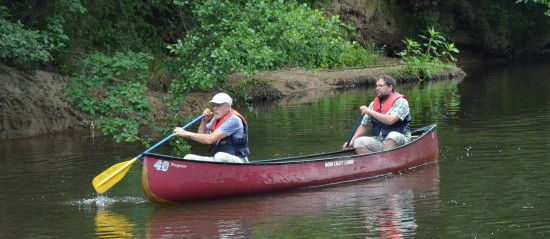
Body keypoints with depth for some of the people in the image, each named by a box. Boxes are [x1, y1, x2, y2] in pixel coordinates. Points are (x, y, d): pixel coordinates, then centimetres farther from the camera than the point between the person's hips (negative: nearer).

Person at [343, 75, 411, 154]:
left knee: (393, 135, -37)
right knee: (358, 142, -15)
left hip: (399, 141, -5)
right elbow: (364, 125, 17)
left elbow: (390, 120, -23)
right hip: (378, 141, 5)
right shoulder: (374, 104, 12)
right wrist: (351, 141, 4)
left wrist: (369, 111, -19)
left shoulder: (400, 102, -8)